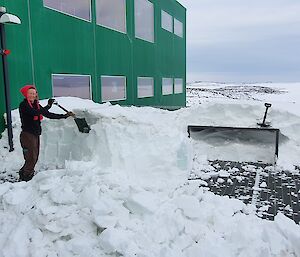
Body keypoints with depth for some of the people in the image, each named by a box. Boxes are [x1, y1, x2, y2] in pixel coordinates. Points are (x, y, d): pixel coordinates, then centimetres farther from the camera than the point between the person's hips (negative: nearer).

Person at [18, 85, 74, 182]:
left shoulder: (36, 105, 11)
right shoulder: (23, 105, -11)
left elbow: (49, 115, 8)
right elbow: (36, 113, -27)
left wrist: (64, 116, 2)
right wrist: (48, 106, -23)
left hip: (36, 135, 8)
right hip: (27, 135, -8)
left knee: (34, 158, 13)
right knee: (31, 158, -5)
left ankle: (23, 174, 28)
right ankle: (25, 178, 7)